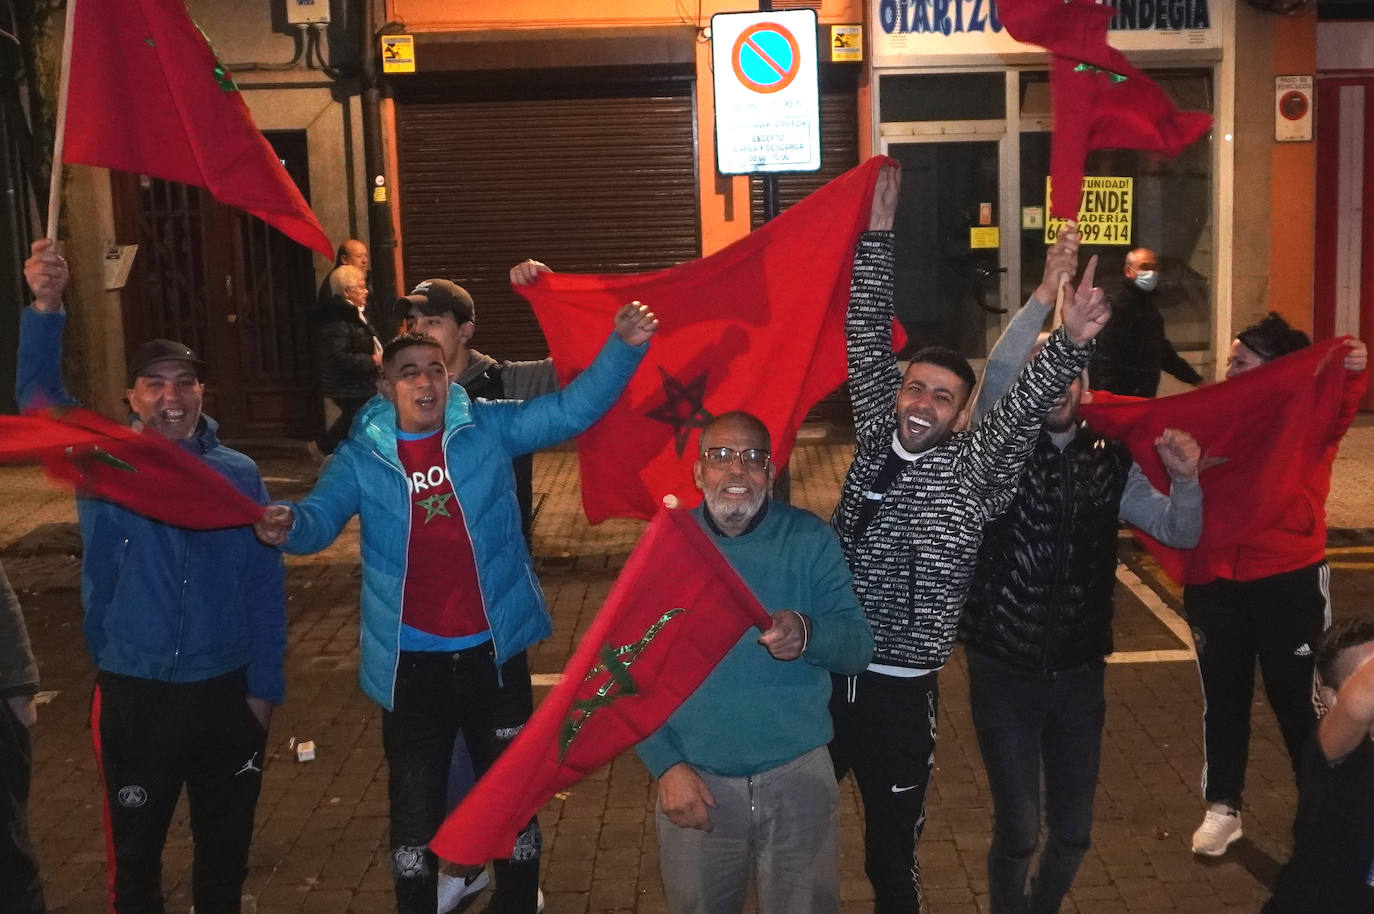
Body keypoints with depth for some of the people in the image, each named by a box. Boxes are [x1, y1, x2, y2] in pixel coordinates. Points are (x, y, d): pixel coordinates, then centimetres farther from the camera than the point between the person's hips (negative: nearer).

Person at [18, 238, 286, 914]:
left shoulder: (238, 474, -2)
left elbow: (265, 587, 1)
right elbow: (40, 398, -20)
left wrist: (264, 686, -1)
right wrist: (45, 311, -35)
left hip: (226, 693, 1)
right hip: (132, 694, -1)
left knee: (225, 847, 16)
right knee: (135, 855, 10)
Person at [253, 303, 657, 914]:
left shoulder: (488, 429, -3)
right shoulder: (361, 456, -3)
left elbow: (572, 409, -8)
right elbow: (322, 514, -15)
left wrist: (623, 348, -23)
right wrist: (289, 526, -39)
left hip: (492, 651, 1)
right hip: (411, 661, 0)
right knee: (415, 805, 14)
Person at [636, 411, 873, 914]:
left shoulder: (809, 539, -4)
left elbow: (859, 646, -9)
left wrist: (807, 634, -31)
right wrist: (666, 764, -12)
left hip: (797, 776, 0)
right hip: (696, 780, 1)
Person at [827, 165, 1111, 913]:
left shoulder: (975, 472, -6)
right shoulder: (876, 438, 2)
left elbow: (1023, 407, -20)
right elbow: (868, 344, 1)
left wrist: (1070, 341, -38)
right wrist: (878, 234, -3)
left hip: (899, 689, -2)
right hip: (823, 672, 3)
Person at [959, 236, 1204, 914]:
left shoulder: (1108, 460, 4)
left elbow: (1180, 533, 6)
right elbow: (997, 373, -25)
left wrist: (1185, 477, -13)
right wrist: (1046, 292, -32)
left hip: (1079, 671, 3)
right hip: (1005, 672, -3)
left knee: (1074, 831, 12)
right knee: (1019, 831, -2)